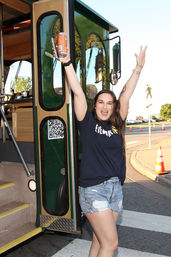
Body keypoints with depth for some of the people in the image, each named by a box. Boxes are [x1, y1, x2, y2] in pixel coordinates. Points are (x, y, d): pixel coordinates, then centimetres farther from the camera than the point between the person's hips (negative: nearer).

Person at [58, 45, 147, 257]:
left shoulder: (116, 125, 9)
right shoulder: (88, 123, -1)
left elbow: (125, 96, 8)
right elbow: (78, 92, -8)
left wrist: (138, 69, 9)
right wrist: (67, 63, -12)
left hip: (115, 188, 5)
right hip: (93, 189, -5)